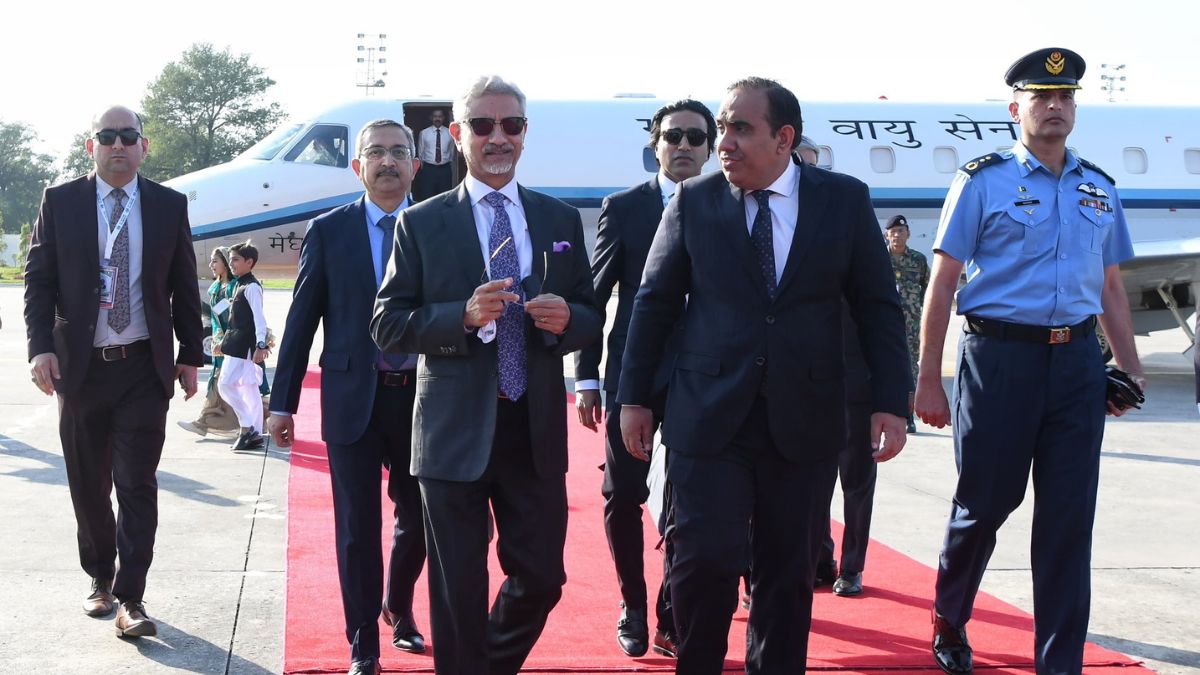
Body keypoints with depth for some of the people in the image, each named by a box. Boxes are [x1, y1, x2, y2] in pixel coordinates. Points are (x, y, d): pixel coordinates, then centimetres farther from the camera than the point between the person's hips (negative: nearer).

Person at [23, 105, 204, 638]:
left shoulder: (169, 206, 3)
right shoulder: (60, 202, 2)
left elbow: (184, 288, 7)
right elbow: (38, 279, 1)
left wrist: (190, 355, 6)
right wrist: (41, 346, -11)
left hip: (144, 368, -1)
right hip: (80, 366, 1)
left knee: (137, 485, -5)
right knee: (89, 484, 11)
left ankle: (130, 599, -1)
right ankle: (100, 578, 31)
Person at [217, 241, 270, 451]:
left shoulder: (251, 287, -12)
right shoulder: (240, 285, 16)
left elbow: (259, 317, -20)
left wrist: (261, 345, -27)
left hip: (244, 345, -10)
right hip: (239, 345, 10)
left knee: (225, 383, -12)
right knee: (249, 390, 9)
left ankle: (247, 426, -9)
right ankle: (255, 435, 11)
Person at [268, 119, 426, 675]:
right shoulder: (329, 231, 1)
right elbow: (301, 319, 2)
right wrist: (282, 402, 0)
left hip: (423, 398, 1)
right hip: (353, 399, -1)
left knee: (417, 520, 13)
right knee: (358, 528, 4)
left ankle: (398, 608, 41)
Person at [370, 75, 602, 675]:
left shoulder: (560, 220, 9)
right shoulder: (421, 224, 1)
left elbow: (590, 319, 12)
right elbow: (387, 325, -3)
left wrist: (566, 319, -12)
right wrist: (464, 316, -18)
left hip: (535, 431, 3)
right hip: (455, 433, -3)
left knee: (541, 580, 9)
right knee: (458, 595, 5)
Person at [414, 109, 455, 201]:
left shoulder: (449, 133, 3)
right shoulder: (424, 133, 2)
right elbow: (420, 152, 10)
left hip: (445, 169, 1)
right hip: (428, 169, -1)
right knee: (427, 197, -3)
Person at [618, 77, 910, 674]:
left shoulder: (845, 199, 2)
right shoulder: (694, 201, 2)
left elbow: (878, 306, 4)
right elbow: (655, 303, 7)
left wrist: (891, 401, -2)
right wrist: (634, 398, 6)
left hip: (805, 418, 1)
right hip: (709, 417, -1)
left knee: (788, 574, 8)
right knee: (705, 561, -6)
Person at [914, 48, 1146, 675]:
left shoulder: (1099, 189, 13)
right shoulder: (982, 181, -2)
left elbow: (1110, 288, 19)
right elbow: (942, 283, -3)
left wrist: (1130, 368, 11)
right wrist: (928, 381, -7)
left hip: (1077, 362, 4)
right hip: (1000, 357, -4)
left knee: (1069, 517, 4)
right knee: (985, 503, 6)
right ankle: (949, 622, 31)